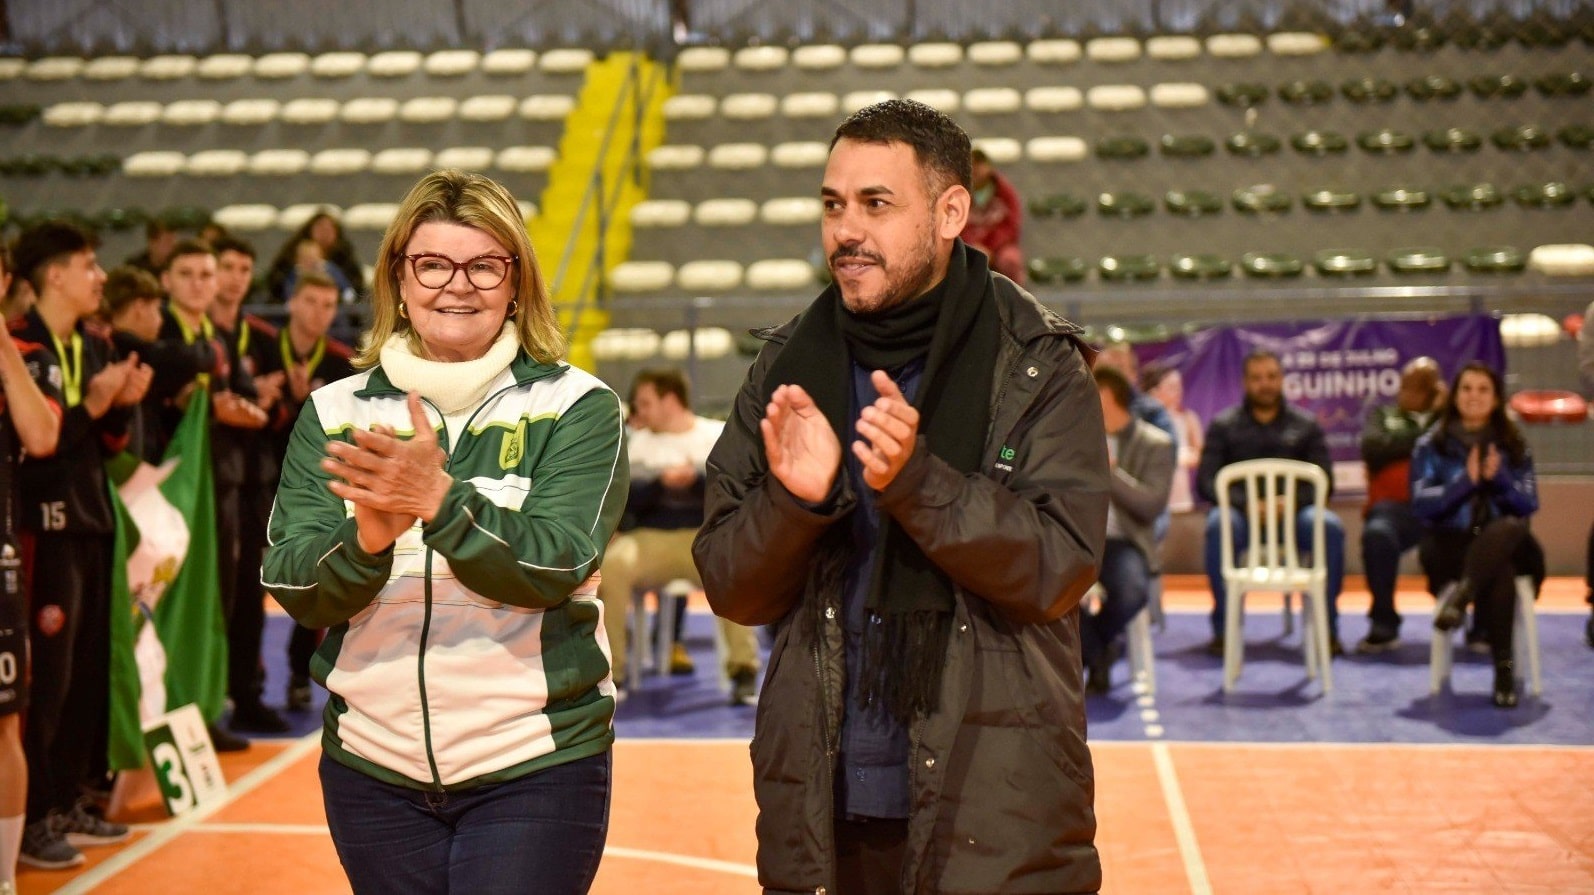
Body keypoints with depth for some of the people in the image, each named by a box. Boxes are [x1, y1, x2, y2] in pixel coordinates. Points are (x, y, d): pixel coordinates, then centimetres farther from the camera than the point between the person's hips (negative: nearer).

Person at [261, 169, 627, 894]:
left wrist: (441, 499, -31)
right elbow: (296, 594, -4)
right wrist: (367, 537, -24)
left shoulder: (576, 406, -4)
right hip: (372, 766, 3)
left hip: (535, 767, -3)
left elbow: (556, 569, -17)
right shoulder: (335, 413, 4)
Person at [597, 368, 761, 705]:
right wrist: (662, 482, -15)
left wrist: (697, 480, -19)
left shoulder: (719, 435, 9)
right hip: (649, 538, 2)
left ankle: (744, 671, -29)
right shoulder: (640, 441, 16)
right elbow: (627, 498, 2)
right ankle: (610, 672, -25)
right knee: (612, 565, -31)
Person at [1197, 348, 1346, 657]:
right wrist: (1247, 504, -17)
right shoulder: (1223, 426, 12)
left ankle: (1326, 626, -21)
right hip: (1241, 514, -1)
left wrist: (1290, 502, -17)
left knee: (1331, 526, -30)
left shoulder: (1306, 425, 15)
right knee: (1218, 525, -35)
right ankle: (1223, 628, -29)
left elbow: (1324, 481, 5)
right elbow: (1205, 482, 1)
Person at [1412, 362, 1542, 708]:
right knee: (1499, 575, -38)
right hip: (1451, 544, -2)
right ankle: (1504, 667, -36)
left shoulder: (1514, 446, 14)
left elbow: (1529, 504, 4)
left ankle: (1460, 594, -54)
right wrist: (1466, 481, -15)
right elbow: (1421, 504, -3)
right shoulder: (1431, 445, 9)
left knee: (1508, 527, -39)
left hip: (1506, 545, 2)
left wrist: (1499, 478, -15)